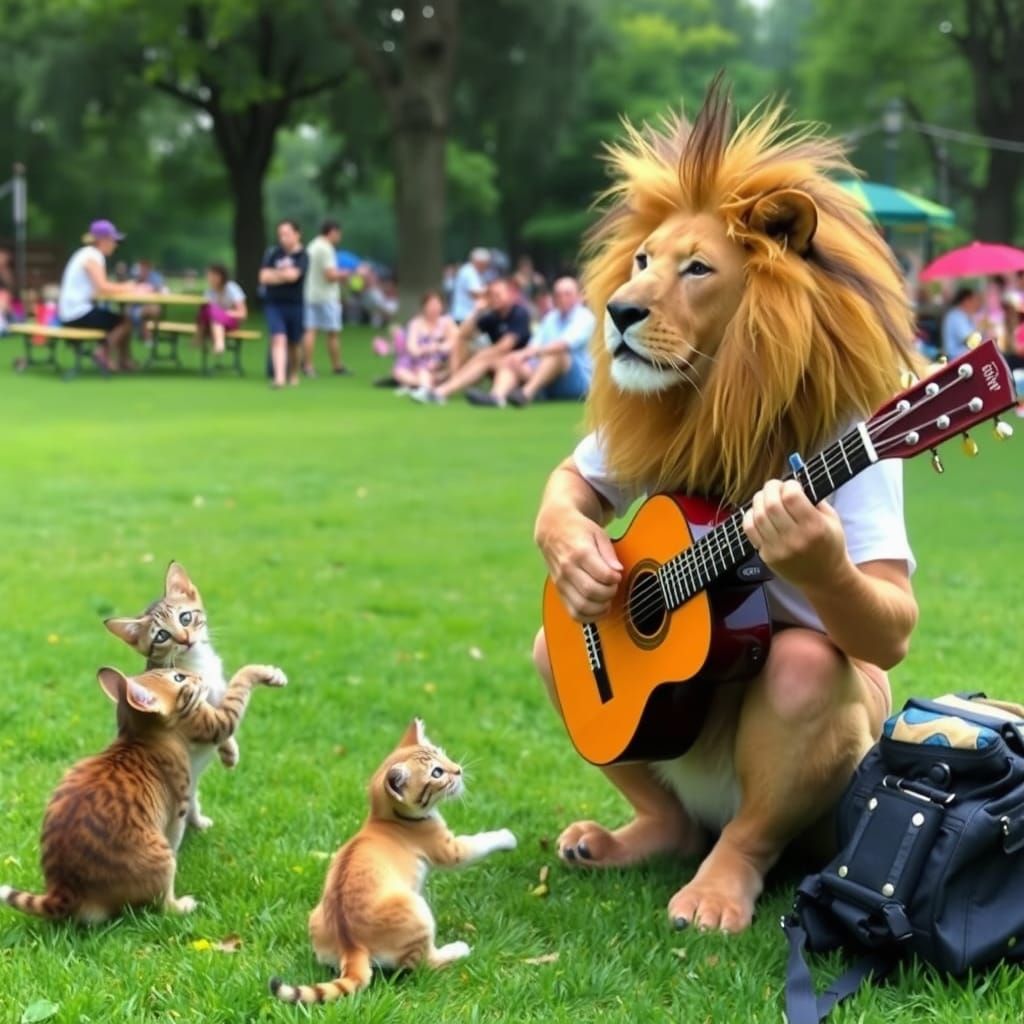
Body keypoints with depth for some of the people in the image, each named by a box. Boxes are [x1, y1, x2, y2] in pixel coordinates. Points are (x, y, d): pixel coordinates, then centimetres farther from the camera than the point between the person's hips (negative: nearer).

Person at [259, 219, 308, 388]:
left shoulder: (302, 256, -5)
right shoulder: (273, 253, 3)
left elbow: (293, 275, -18)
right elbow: (264, 277, -3)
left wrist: (273, 274, -5)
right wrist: (284, 275, -10)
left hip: (295, 304, -1)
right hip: (274, 303, 1)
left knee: (293, 344, 11)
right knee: (279, 339, -15)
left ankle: (293, 375, 31)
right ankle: (279, 377, -22)